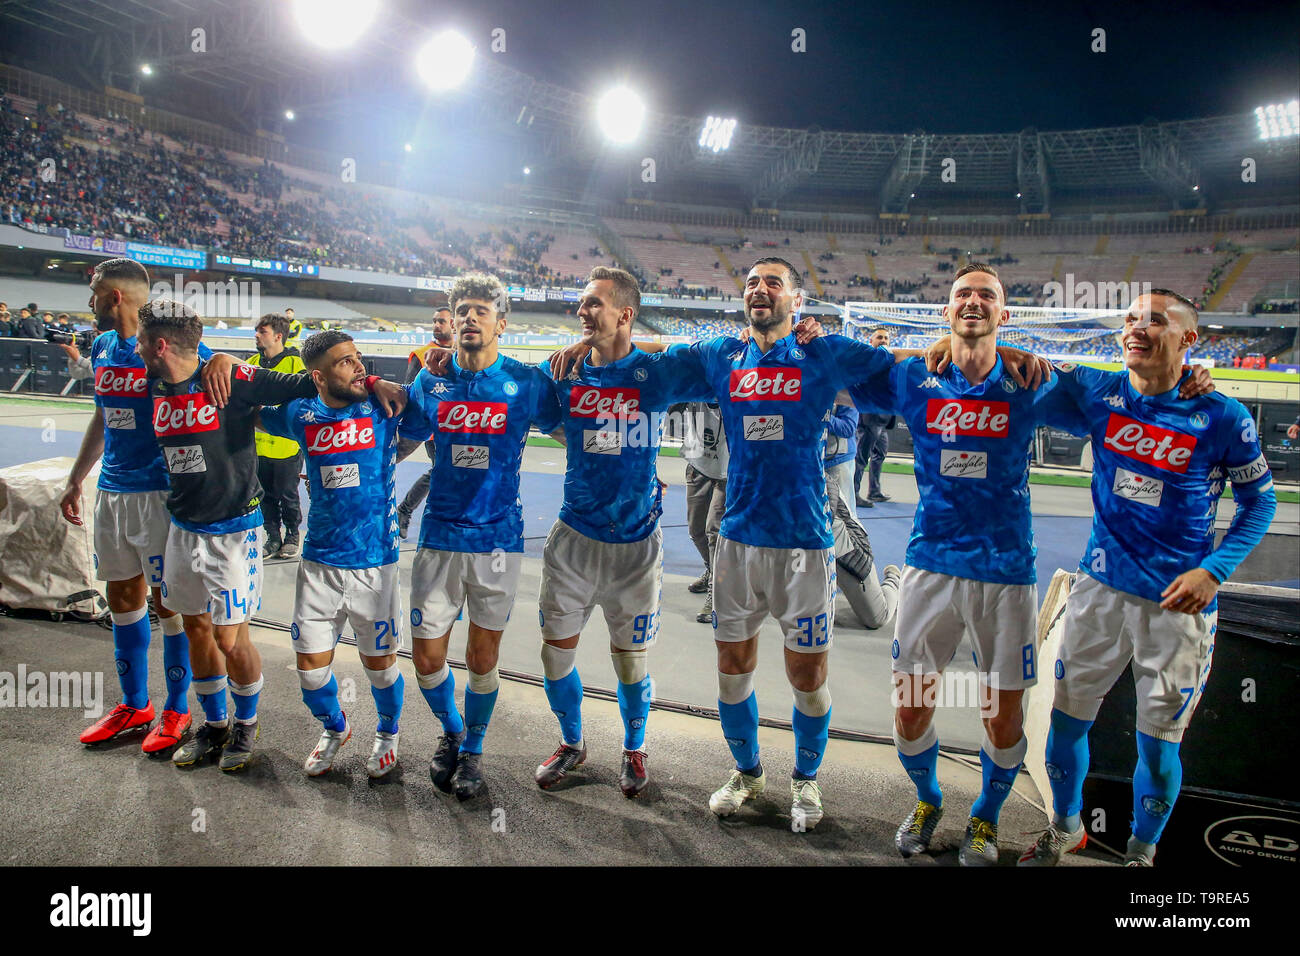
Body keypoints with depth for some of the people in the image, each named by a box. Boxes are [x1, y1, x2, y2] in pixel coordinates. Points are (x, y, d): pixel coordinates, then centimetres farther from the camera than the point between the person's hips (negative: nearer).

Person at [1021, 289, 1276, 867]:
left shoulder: (1223, 418, -9)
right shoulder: (1097, 392, -2)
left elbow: (1259, 502, 2)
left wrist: (1214, 570, -11)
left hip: (1179, 600, -2)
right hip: (1101, 586, 3)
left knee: (1158, 742, 6)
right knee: (1067, 715, 11)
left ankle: (1141, 852, 32)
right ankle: (1065, 829, 36)